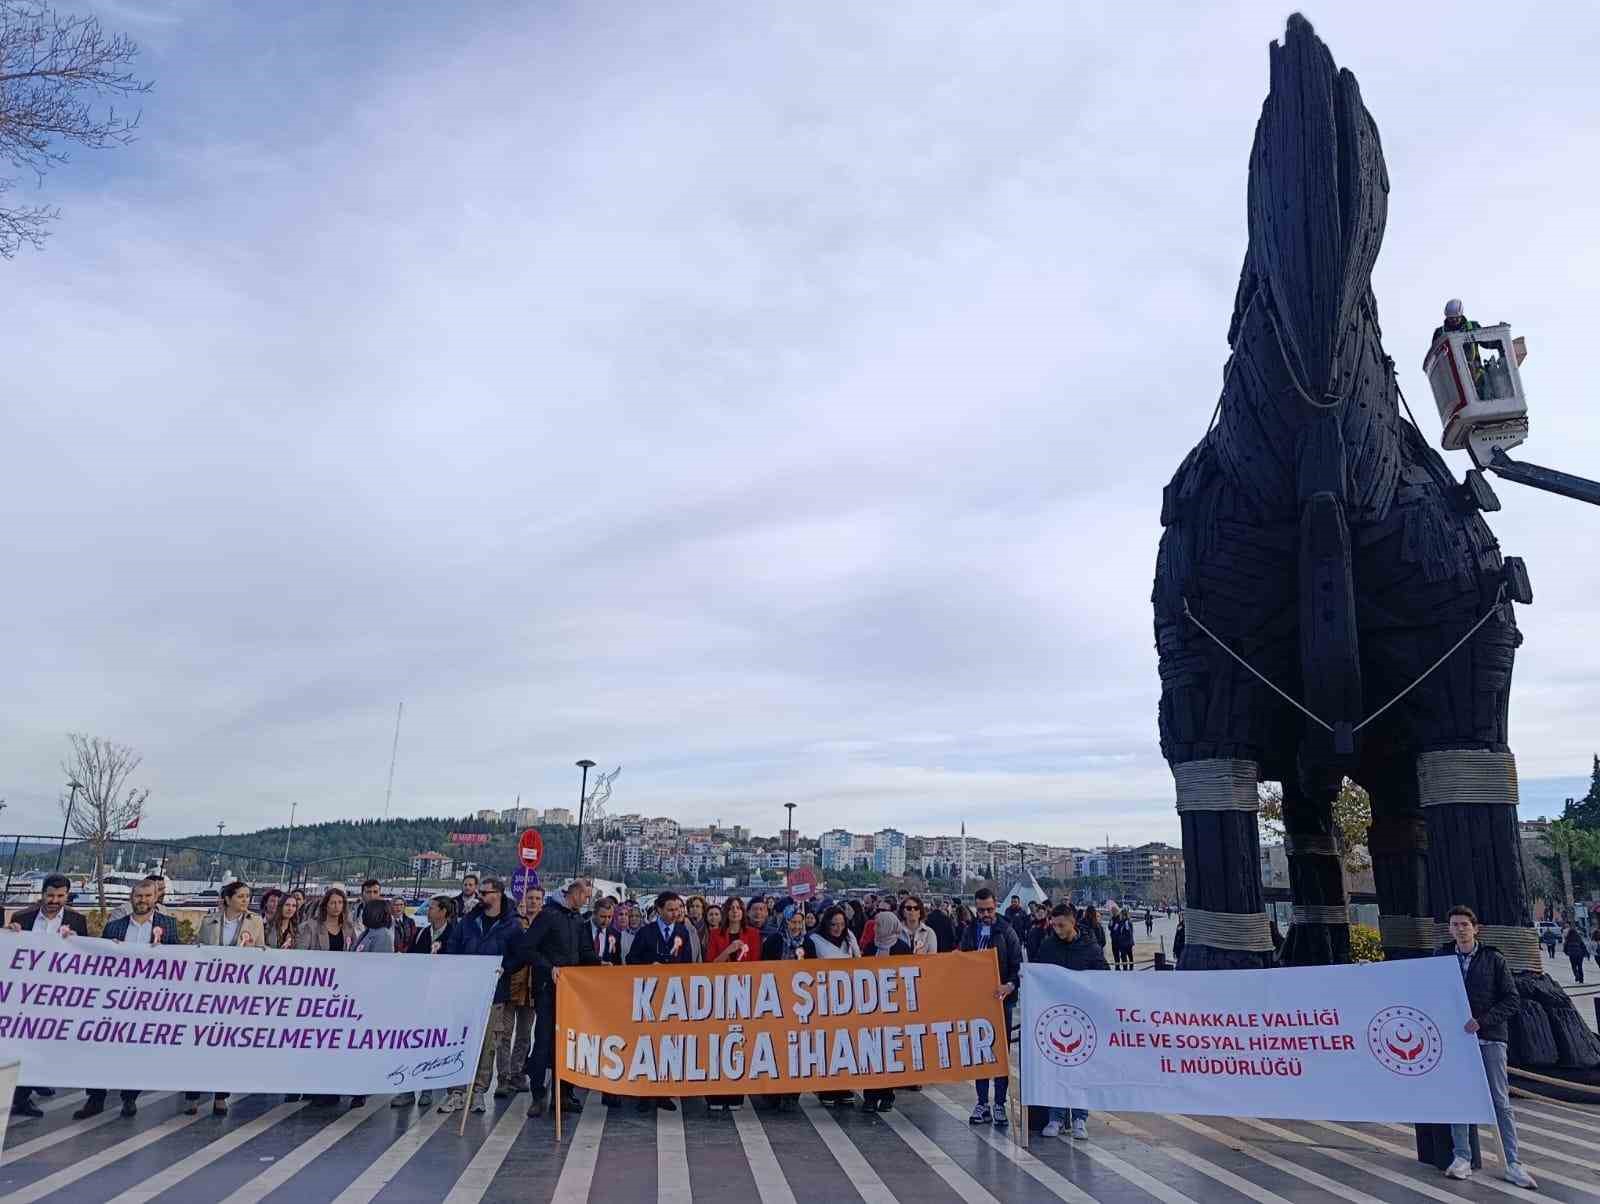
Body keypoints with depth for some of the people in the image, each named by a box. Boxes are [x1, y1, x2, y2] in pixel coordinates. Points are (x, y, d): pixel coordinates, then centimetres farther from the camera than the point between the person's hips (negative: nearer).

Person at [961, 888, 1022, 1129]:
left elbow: (1018, 966, -8)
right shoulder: (970, 932, 7)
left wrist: (1010, 985, -25)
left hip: (1001, 1000, -3)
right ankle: (982, 1104, 17)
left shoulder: (1006, 931, -4)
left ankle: (999, 1105, 11)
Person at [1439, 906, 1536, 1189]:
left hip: (1490, 1038, -2)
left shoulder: (1494, 959, 0)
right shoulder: (1441, 958, 5)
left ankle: (1511, 1164, 9)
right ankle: (1462, 1158, 12)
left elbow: (1511, 1000, -3)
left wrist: (1483, 1020, -13)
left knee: (1500, 1102, 2)